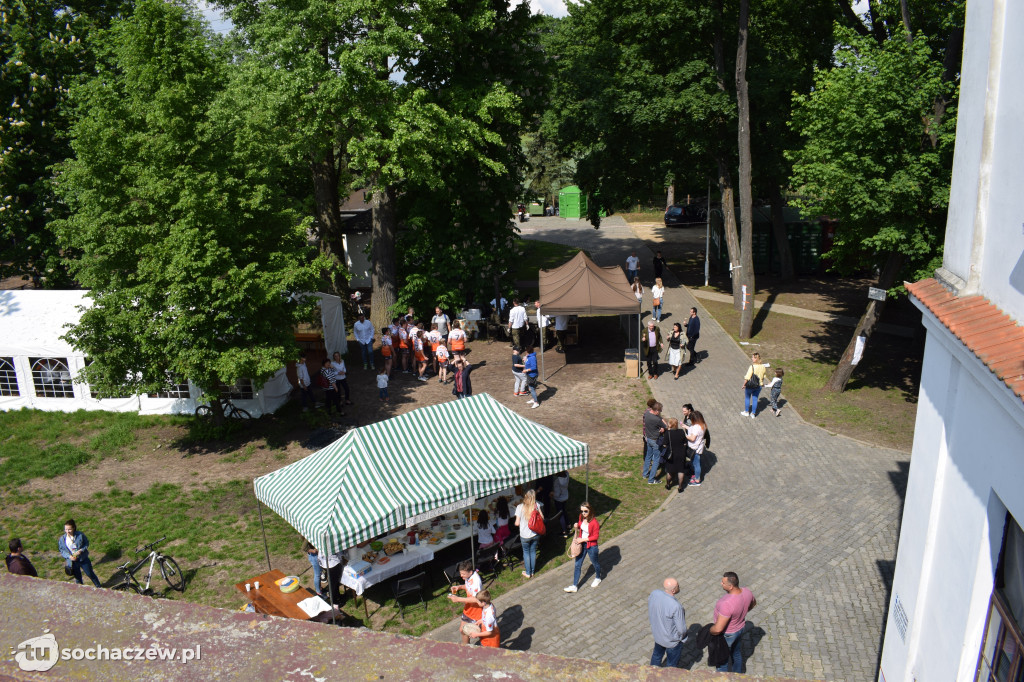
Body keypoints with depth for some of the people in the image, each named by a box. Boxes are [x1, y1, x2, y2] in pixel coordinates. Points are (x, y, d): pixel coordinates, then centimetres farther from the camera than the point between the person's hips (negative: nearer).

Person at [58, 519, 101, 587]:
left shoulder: (80, 535, -17)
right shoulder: (62, 539, -12)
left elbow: (86, 543, -5)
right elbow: (62, 550, -2)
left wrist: (81, 550, -22)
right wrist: (69, 556, -19)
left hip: (83, 559, -1)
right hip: (72, 562, 1)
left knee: (90, 574, 13)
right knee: (77, 578, 19)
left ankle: (99, 587, 31)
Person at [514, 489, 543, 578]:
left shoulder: (520, 507, -18)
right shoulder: (537, 505, -12)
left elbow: (517, 523, -13)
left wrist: (516, 523, 9)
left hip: (525, 535, -2)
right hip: (535, 534, 2)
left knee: (526, 552, 17)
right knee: (533, 552, 20)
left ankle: (528, 573, 26)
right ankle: (532, 571, 32)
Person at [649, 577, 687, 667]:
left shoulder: (654, 594, -20)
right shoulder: (676, 606, -38)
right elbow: (681, 629, -25)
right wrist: (682, 636, -3)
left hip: (657, 633, 7)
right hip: (672, 640, -6)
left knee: (657, 655, 32)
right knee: (671, 664, 21)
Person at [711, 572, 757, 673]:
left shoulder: (727, 604, -44)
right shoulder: (746, 592, -20)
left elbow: (718, 629, -37)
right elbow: (753, 603, 6)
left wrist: (709, 631, -16)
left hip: (727, 635, -8)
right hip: (741, 628, 8)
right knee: (736, 653, 32)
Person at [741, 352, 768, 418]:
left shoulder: (752, 367, -24)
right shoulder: (763, 367, -6)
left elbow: (747, 377, -21)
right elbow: (763, 376, 7)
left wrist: (744, 385, -9)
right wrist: (762, 383, 23)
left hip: (750, 386, -4)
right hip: (758, 386, 4)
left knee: (747, 398, 17)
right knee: (755, 399, 15)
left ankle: (746, 412, 29)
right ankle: (753, 414, 21)